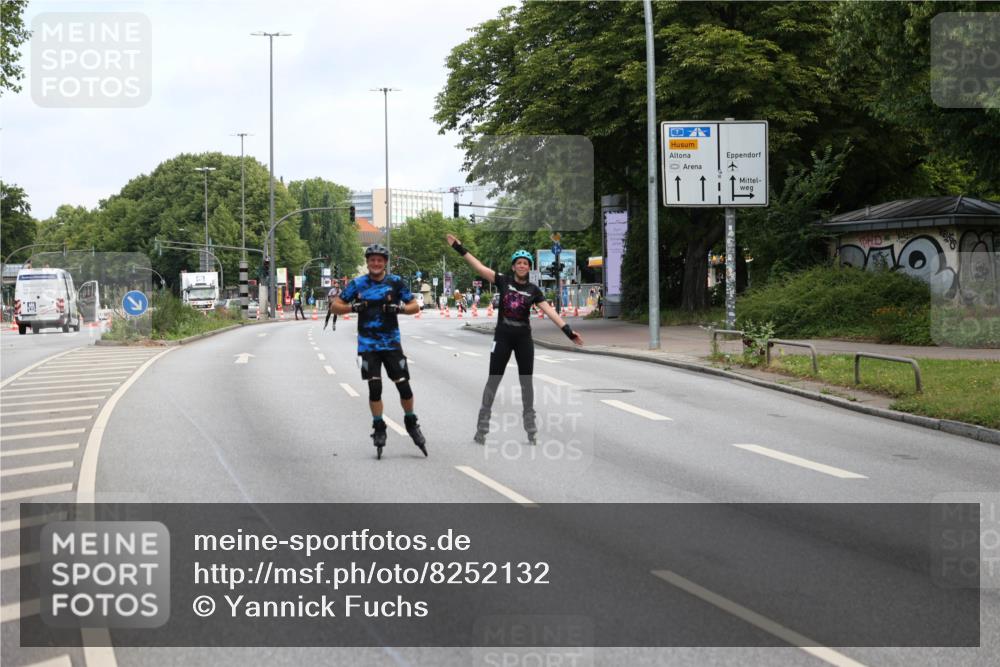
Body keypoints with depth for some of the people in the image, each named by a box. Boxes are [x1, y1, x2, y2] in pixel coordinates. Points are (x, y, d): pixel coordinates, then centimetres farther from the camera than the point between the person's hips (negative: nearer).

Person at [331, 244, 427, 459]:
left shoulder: (396, 282, 0)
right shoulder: (357, 284, 1)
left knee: (404, 385, -4)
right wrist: (352, 307, -15)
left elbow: (414, 306, 3)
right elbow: (336, 306, 4)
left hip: (391, 342, 0)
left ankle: (411, 423, 18)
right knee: (374, 387, -5)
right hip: (368, 344, 0)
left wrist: (400, 308, -17)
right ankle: (378, 428, 10)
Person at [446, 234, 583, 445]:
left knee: (526, 381, 7)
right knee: (494, 379, 0)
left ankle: (530, 425, 17)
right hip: (503, 336, -2)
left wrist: (568, 330, -17)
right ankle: (482, 426, 4)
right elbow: (479, 267, -10)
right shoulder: (503, 280, -4)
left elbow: (550, 311, -8)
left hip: (523, 338, 2)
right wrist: (459, 247, -16)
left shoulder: (533, 290, -1)